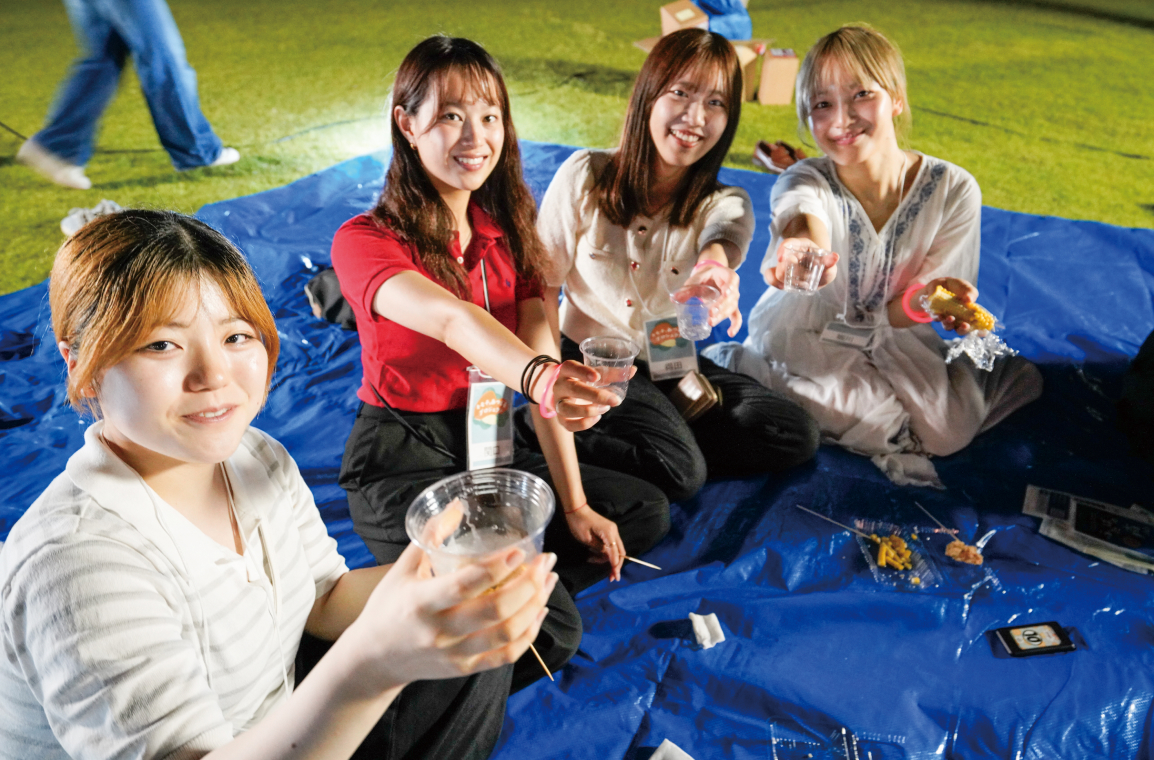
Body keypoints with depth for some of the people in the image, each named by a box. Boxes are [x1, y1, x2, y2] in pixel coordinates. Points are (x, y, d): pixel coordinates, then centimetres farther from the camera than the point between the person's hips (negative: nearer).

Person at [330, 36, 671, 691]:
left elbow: (545, 362, -5)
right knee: (550, 631, -21)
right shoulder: (365, 241, -16)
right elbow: (449, 318, -39)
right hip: (400, 461, -7)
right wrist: (539, 378, -60)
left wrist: (575, 506, -10)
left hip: (485, 445, 7)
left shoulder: (508, 231, 4)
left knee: (646, 513, 2)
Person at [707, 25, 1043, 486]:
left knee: (950, 429, -18)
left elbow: (894, 313, -14)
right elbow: (803, 212, -49)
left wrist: (922, 299, -39)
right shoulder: (805, 181, -22)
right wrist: (803, 248, -74)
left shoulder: (953, 190, -16)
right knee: (885, 421, -25)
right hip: (806, 333, -2)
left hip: (892, 335, 3)